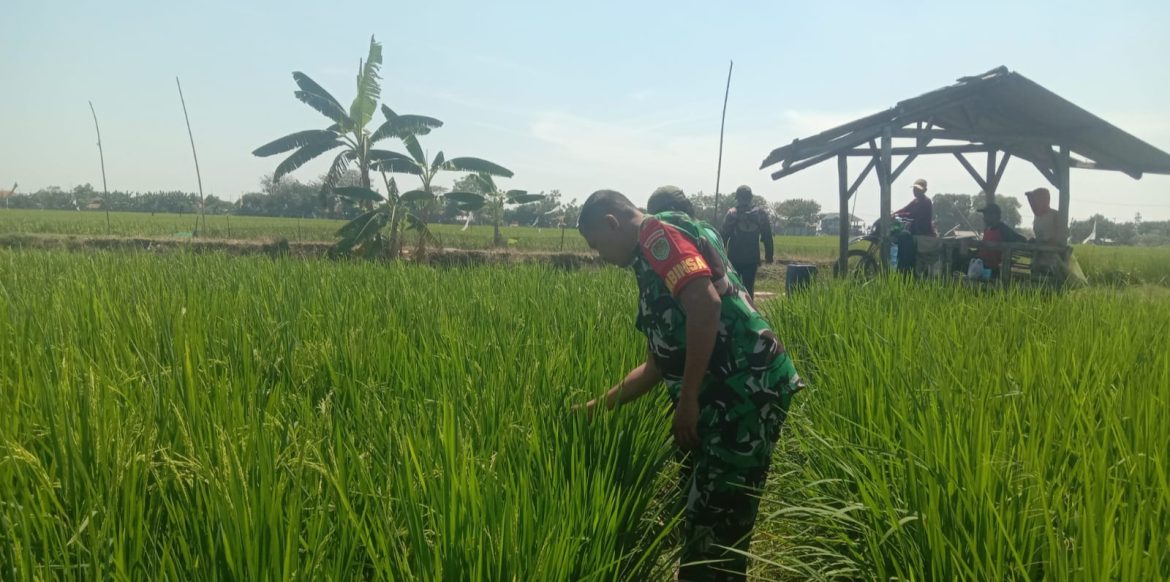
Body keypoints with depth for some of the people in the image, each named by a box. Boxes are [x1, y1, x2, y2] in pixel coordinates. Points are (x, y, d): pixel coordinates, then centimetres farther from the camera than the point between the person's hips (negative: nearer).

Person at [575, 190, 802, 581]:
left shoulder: (658, 234, -4)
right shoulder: (651, 263, 24)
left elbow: (705, 303, -21)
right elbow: (657, 365, 28)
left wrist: (687, 400, -18)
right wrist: (599, 406, 29)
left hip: (747, 391, -10)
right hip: (729, 397, 10)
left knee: (715, 523, -3)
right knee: (697, 514, 18)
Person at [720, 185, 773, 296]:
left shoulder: (731, 214, -6)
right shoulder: (761, 214, 1)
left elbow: (724, 236, -6)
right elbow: (767, 237, 4)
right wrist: (769, 255, 11)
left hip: (734, 258, -2)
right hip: (752, 258, 2)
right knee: (749, 287, 7)